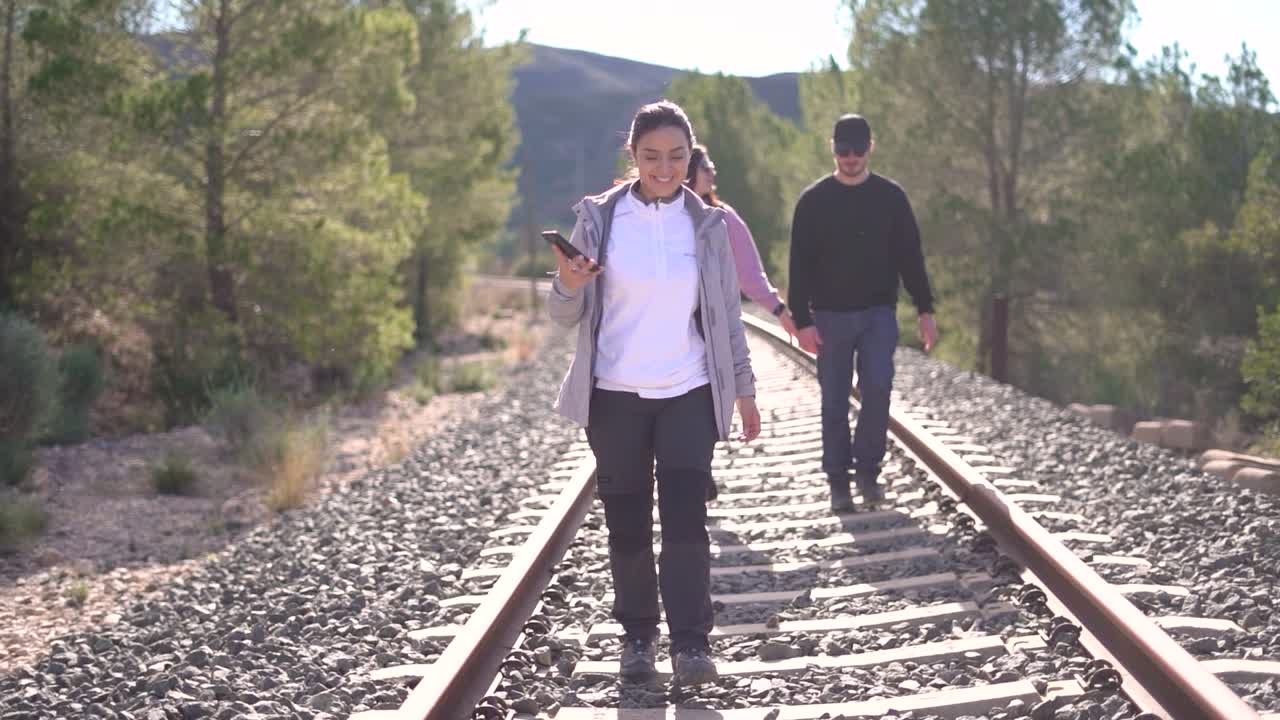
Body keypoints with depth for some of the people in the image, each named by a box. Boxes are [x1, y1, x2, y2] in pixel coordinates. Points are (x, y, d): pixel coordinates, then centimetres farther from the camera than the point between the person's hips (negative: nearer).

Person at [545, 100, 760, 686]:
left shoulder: (707, 223, 2)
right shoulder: (599, 216, -2)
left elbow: (726, 313, 8)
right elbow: (565, 315, 1)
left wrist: (743, 389, 6)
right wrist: (568, 284, -21)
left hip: (688, 393, 0)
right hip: (616, 395, 0)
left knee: (685, 518, -9)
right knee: (627, 524, 6)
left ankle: (691, 643, -6)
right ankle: (637, 636, 18)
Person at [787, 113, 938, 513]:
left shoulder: (890, 195, 3)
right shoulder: (813, 200, -1)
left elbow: (910, 256, 6)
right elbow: (800, 265, -2)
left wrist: (924, 309, 1)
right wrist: (803, 319, -9)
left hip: (878, 312, 0)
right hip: (831, 315, 0)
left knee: (877, 389, -13)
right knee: (834, 402, 2)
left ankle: (867, 469, 4)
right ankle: (839, 481, 12)